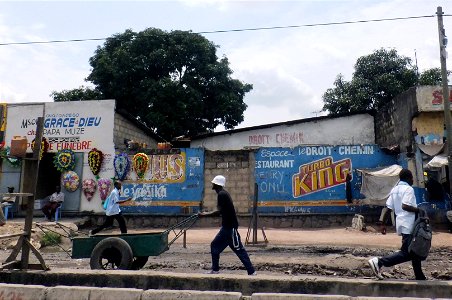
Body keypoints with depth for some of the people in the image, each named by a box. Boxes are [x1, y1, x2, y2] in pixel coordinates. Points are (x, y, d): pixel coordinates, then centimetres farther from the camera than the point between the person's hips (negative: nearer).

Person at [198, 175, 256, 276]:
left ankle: (251, 271, 1)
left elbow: (219, 212, -23)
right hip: (227, 226, 10)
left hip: (230, 227, -10)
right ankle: (215, 269, 20)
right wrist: (206, 213, 16)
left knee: (239, 249, -5)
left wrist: (204, 214, -16)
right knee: (215, 245, 14)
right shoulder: (223, 194, 13)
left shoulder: (222, 194, -16)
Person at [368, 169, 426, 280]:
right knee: (406, 253, -8)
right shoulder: (408, 189, -11)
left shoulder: (394, 189, 12)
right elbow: (405, 206, -25)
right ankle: (379, 262, -16)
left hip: (400, 224, 9)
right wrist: (419, 210, -11)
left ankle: (420, 277, 24)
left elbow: (388, 207, 9)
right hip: (408, 225, -9)